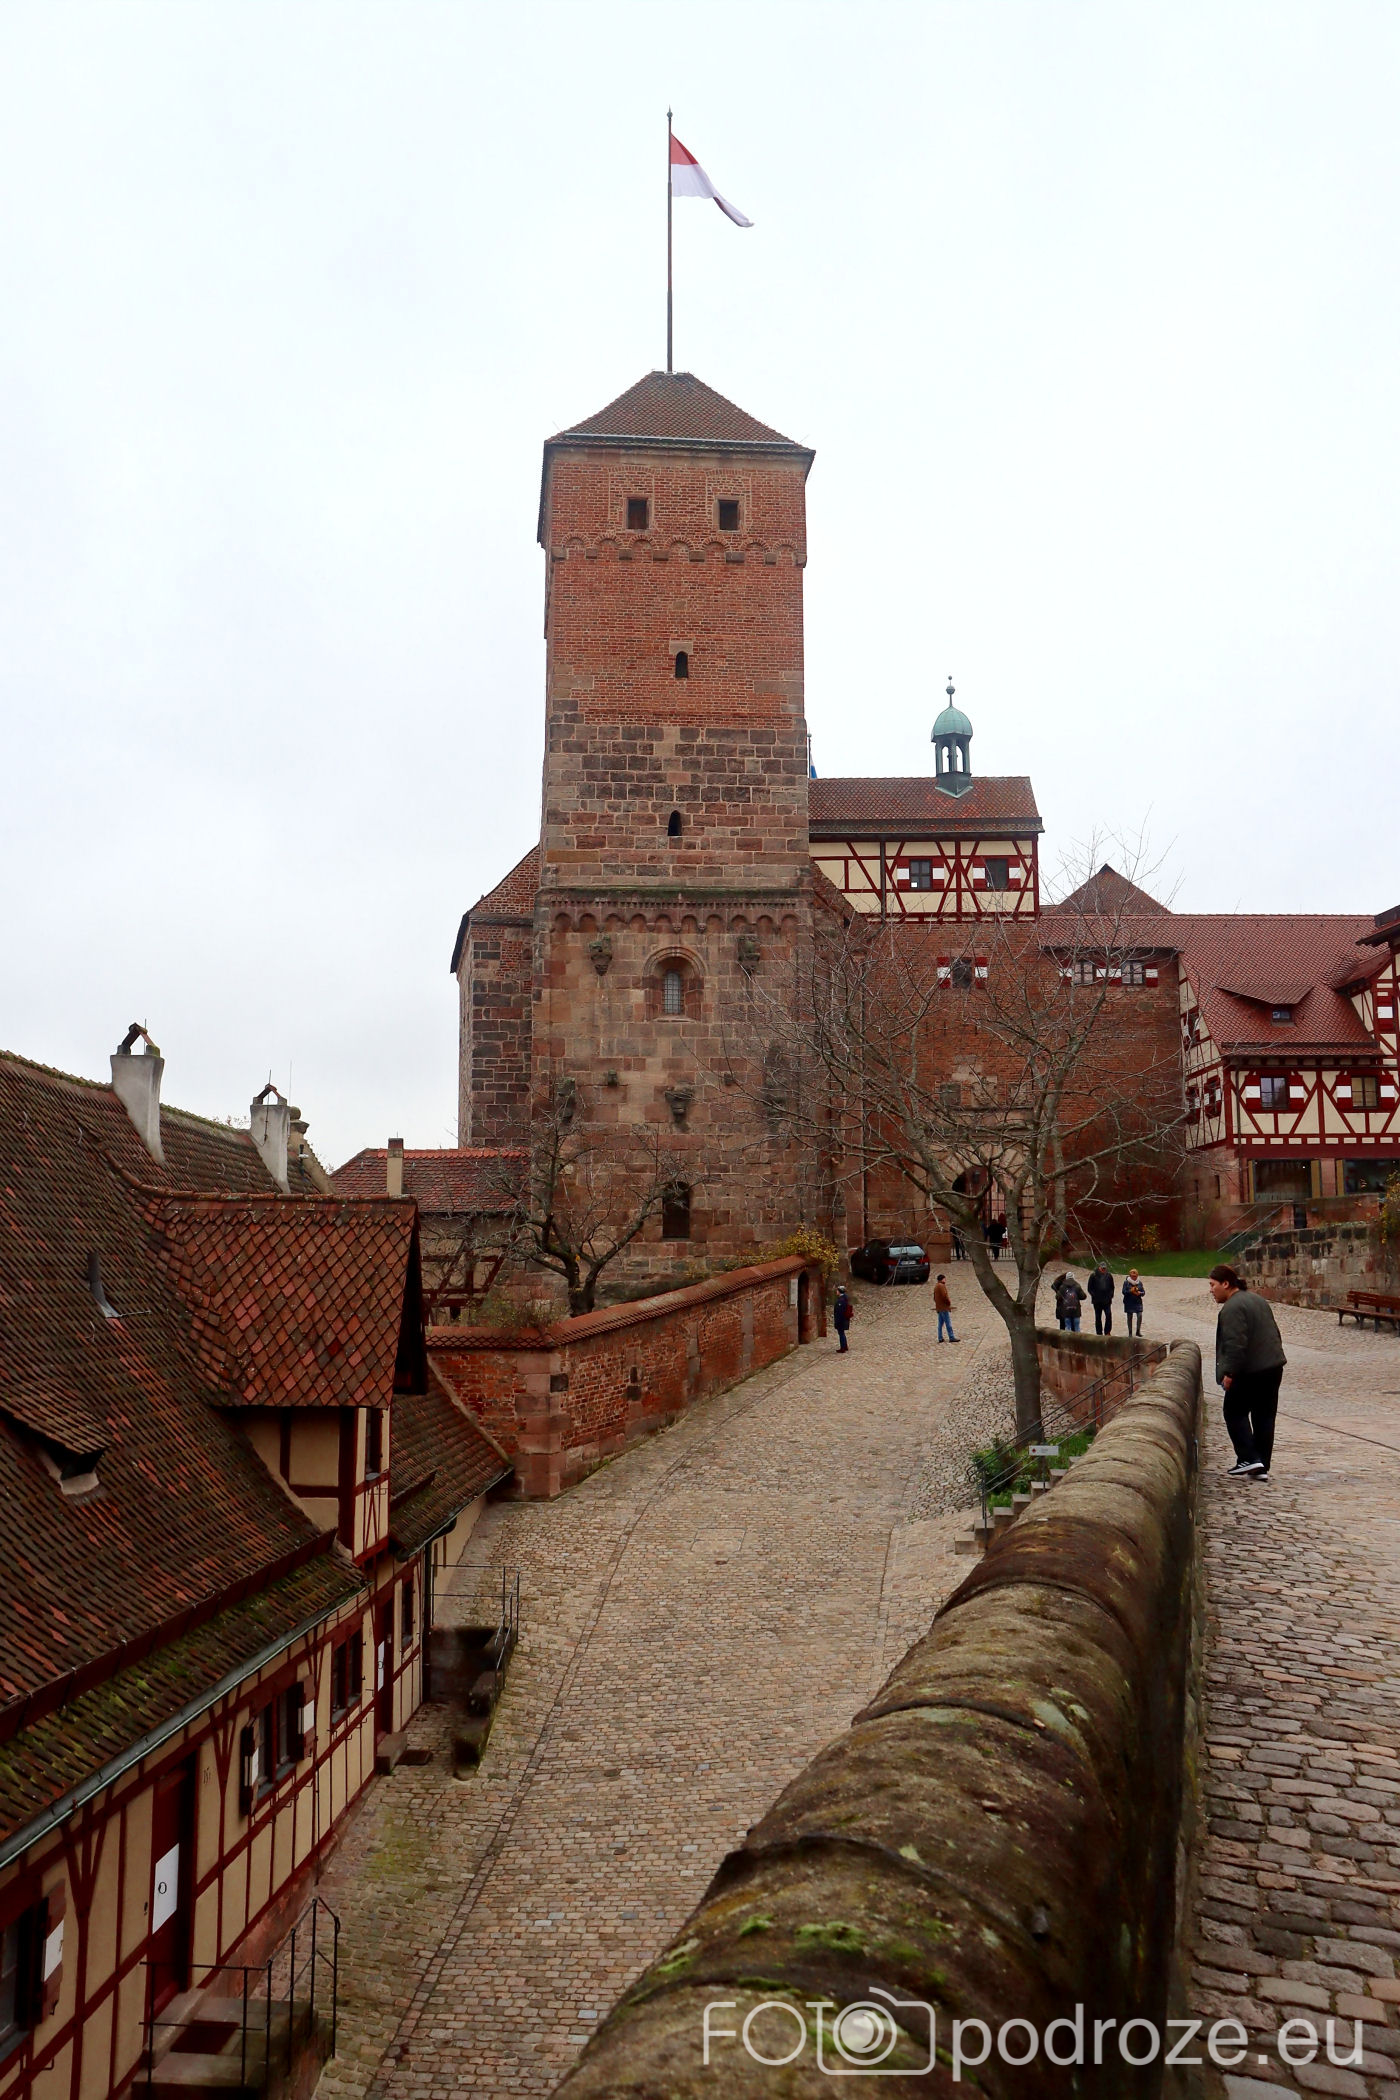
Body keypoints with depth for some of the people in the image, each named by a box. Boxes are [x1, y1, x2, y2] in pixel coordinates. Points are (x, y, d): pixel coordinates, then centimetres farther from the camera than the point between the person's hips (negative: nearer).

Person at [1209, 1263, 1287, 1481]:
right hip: (1273, 1366, 9)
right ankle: (1262, 1467, 13)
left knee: (1235, 1412, 6)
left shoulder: (1232, 1307, -16)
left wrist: (1229, 1372, -19)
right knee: (1264, 1416, 11)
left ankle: (1249, 1459, -3)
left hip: (1250, 1371, -9)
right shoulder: (1257, 1299, 16)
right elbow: (1274, 1332, 22)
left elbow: (1235, 1343, -24)